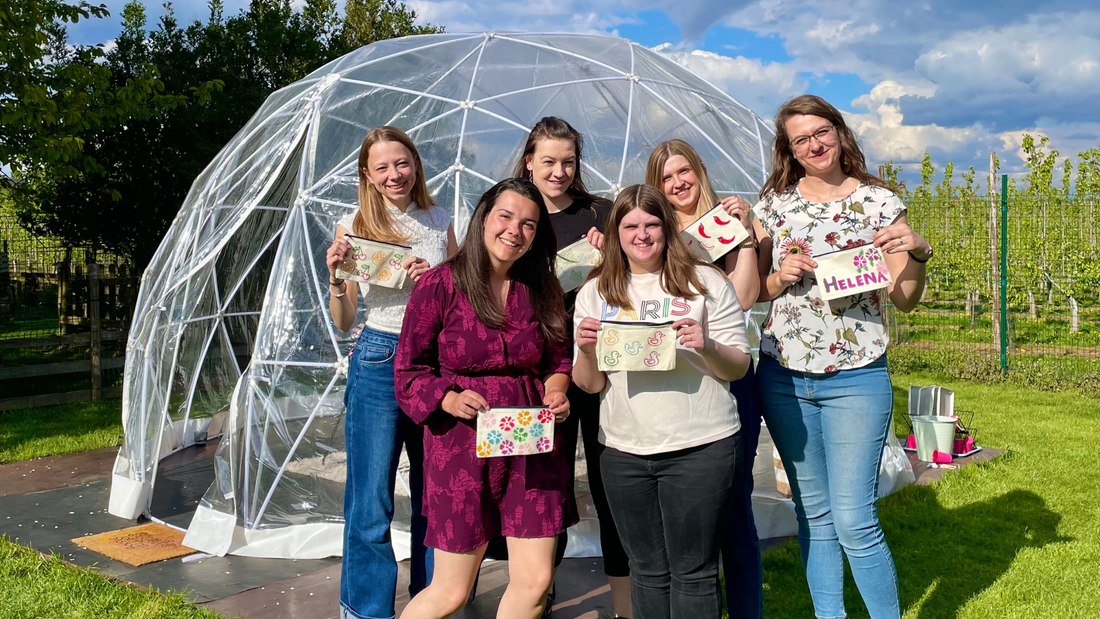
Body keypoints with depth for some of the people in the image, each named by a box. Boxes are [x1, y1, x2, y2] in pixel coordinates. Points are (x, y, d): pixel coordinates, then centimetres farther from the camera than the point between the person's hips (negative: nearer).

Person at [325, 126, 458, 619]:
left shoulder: (439, 222, 7)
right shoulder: (353, 227, 0)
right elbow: (343, 322, 3)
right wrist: (335, 279, -15)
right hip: (379, 361, -3)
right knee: (371, 502, 1)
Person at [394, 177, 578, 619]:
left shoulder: (542, 289, 6)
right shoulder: (440, 285, -7)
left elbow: (559, 357, 17)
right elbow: (408, 369, -2)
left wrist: (557, 391, -4)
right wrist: (450, 400, -18)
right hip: (463, 445, -4)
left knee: (535, 581, 4)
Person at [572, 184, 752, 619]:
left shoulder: (705, 282, 1)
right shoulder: (595, 293, 8)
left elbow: (739, 367, 1)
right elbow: (589, 385, 7)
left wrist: (708, 347, -19)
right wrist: (585, 350, -14)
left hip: (700, 446, -2)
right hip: (623, 449, 3)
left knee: (693, 570, 3)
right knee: (647, 570, 13)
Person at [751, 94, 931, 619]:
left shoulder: (879, 202, 0)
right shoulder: (774, 202, 6)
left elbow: (904, 300, -2)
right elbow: (754, 289, 10)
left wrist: (917, 252, -19)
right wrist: (782, 277, -10)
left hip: (854, 378, -3)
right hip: (782, 377, 3)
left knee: (854, 521, -5)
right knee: (812, 512, 12)